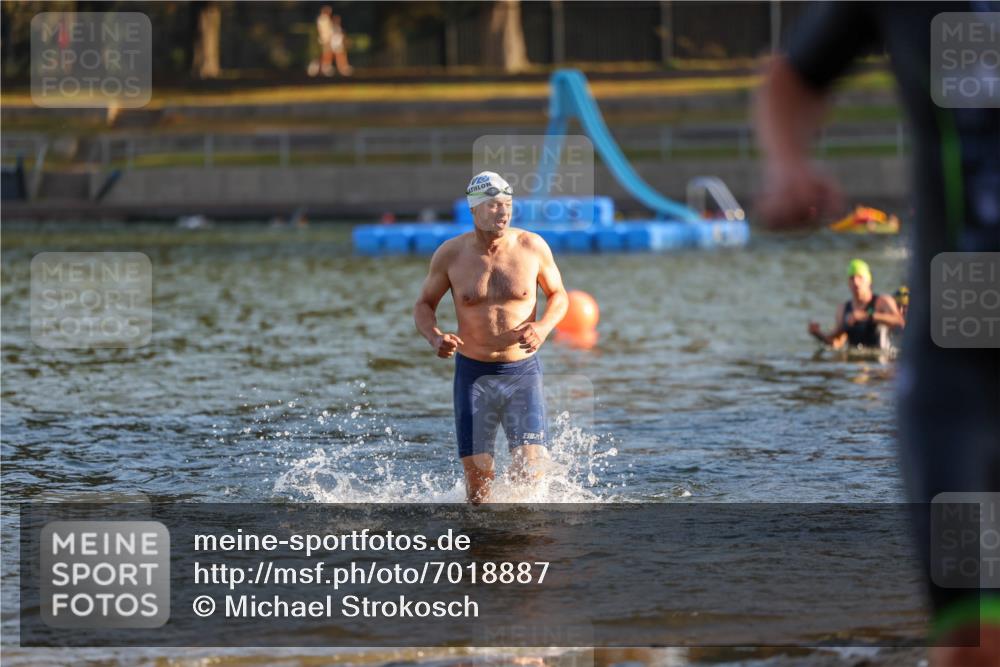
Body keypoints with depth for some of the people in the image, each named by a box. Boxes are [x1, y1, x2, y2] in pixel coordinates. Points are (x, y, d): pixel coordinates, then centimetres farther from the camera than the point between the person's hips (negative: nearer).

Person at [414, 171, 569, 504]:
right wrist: (435, 337, -15)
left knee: (529, 471, -12)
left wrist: (544, 327, -12)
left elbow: (558, 295, 10)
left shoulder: (533, 247, -5)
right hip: (473, 374, 0)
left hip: (523, 371, 0)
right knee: (477, 476, -3)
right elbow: (424, 305, 7)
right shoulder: (450, 255, -5)